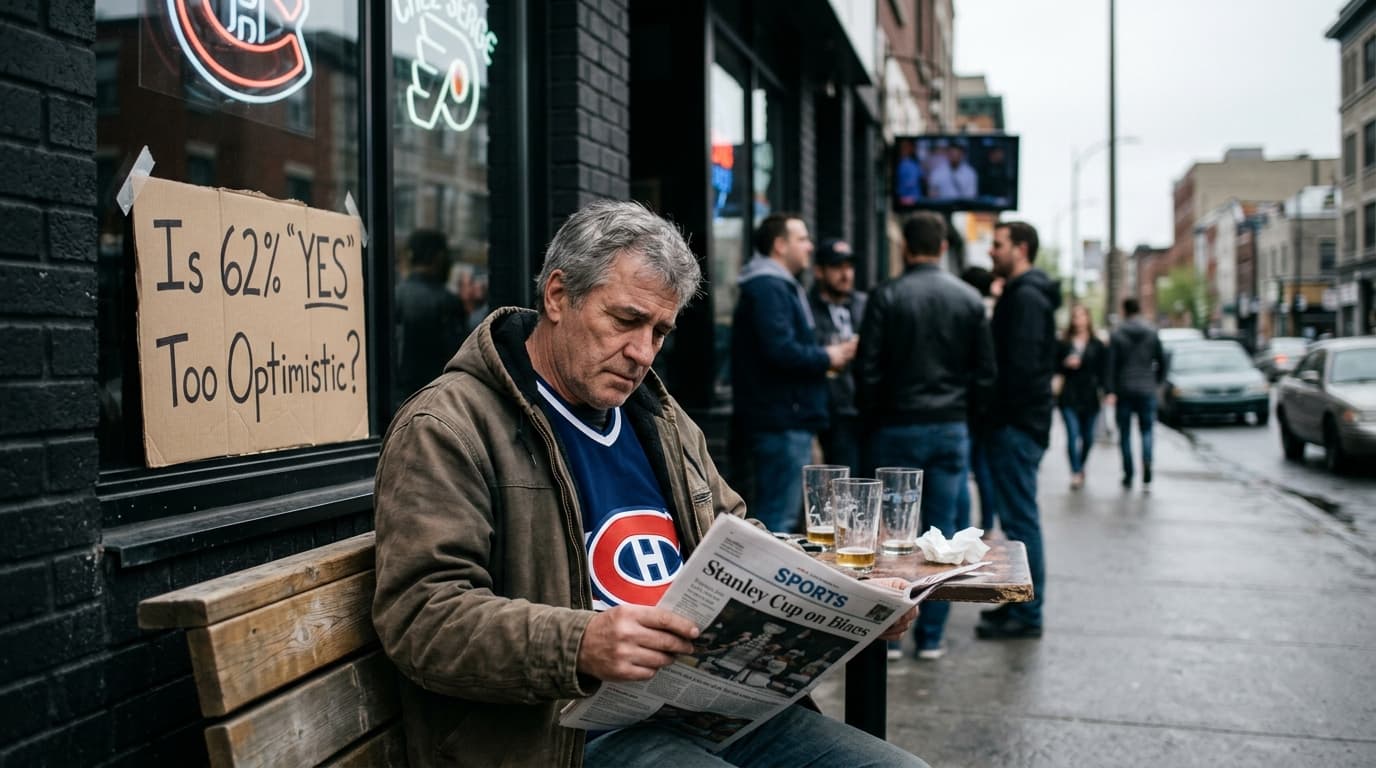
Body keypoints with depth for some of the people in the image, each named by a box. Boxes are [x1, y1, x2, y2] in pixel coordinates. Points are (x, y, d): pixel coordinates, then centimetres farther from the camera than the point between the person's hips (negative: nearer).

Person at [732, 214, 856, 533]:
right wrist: (828, 357, -10)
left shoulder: (780, 286, 21)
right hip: (782, 419, -11)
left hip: (786, 418, 11)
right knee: (779, 518, -8)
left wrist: (823, 356, 8)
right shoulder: (769, 288, -13)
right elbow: (781, 351, -25)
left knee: (779, 515, 16)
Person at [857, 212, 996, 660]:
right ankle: (931, 636, 10)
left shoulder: (887, 296, -6)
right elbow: (985, 372, 6)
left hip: (898, 428, -2)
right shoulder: (969, 299, 4)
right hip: (952, 429, 2)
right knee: (942, 533, 6)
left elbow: (869, 370, -6)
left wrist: (873, 420, 6)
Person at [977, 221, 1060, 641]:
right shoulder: (1022, 293, 18)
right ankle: (1018, 602, 24)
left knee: (1021, 518, -6)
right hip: (1020, 422, 11)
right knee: (1020, 516, 15)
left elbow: (1021, 365, -22)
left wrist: (1000, 413, -15)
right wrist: (995, 414, 15)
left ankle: (1026, 614, 0)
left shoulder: (1026, 297, -14)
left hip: (1017, 425, -11)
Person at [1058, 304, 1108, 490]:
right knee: (1073, 434, -11)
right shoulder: (1064, 344, 4)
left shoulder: (1097, 345, 5)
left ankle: (1080, 467, 34)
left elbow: (1103, 370, 3)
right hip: (1069, 397, -1)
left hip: (1089, 397, 1)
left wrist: (1106, 390, -11)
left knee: (1088, 437, 10)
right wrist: (1065, 364, -11)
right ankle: (1075, 473, -9)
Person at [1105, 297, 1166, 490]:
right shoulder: (1152, 333, 2)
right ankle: (1147, 477, -13)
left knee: (1125, 433, 8)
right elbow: (1162, 361, 5)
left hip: (1123, 391, -1)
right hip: (1147, 390, 1)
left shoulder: (1117, 334, -5)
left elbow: (1111, 364, -9)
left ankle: (1128, 476, 10)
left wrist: (1111, 391, -9)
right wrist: (1156, 382, 19)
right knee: (1146, 432, 4)